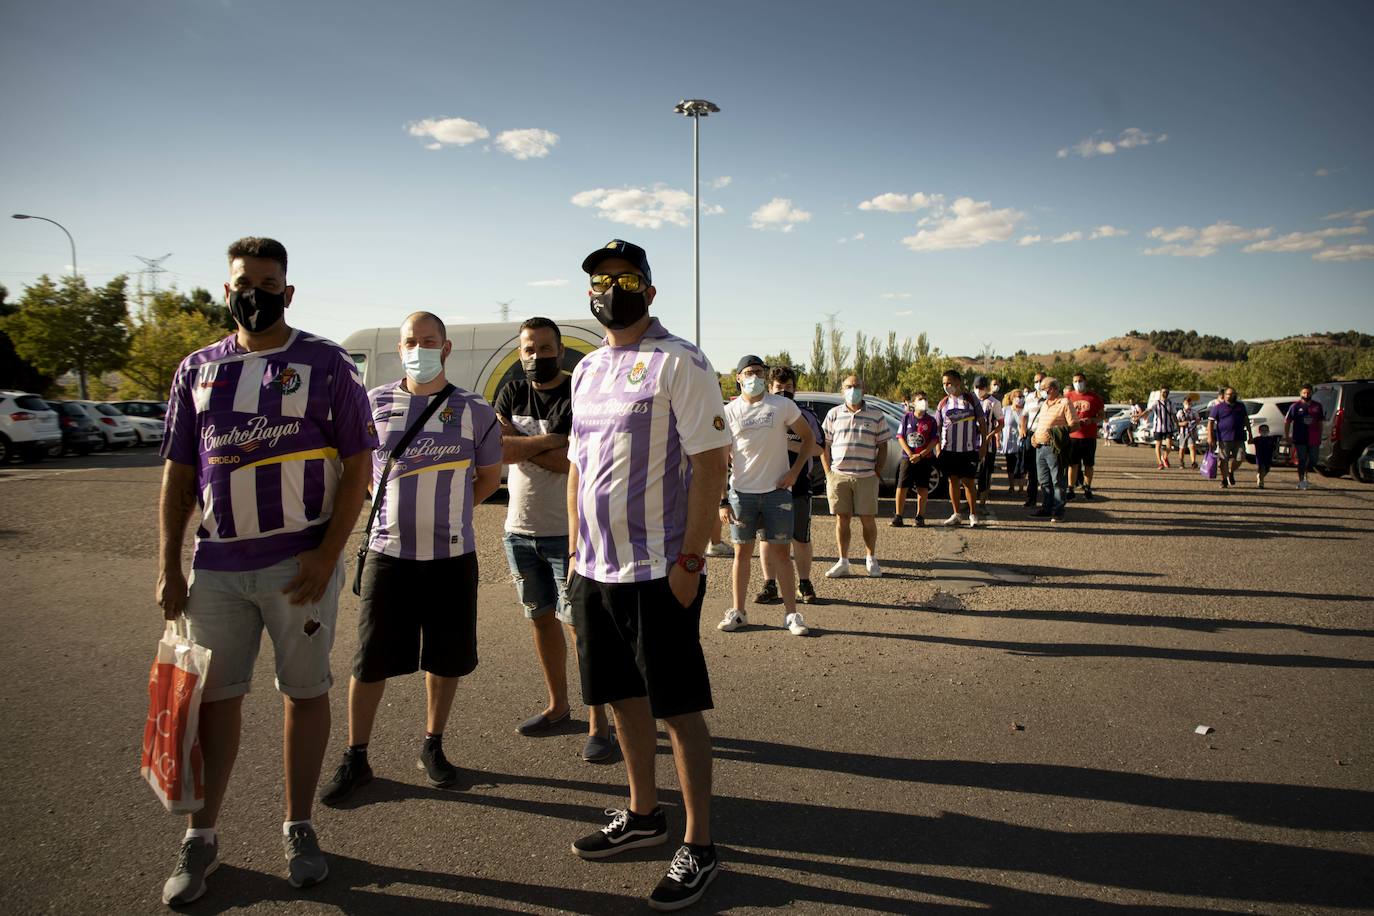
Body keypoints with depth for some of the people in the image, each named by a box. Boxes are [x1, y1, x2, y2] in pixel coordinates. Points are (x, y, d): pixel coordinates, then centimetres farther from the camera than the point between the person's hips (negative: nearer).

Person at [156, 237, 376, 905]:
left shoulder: (326, 364, -2)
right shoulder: (198, 369, 10)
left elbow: (357, 465, -5)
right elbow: (178, 472, 11)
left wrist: (327, 556, -13)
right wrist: (168, 566, 5)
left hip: (300, 563, -3)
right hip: (216, 566, 3)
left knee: (304, 691, 7)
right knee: (214, 695, 10)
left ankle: (299, 828, 23)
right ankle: (201, 836, 26)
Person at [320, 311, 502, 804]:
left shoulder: (475, 411, 0)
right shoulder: (374, 404, 1)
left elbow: (490, 476, 11)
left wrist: (446, 508, 2)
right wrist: (405, 504, 6)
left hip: (452, 556, 0)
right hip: (388, 554, 0)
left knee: (446, 658, 10)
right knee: (370, 661, 5)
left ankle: (432, 747, 30)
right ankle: (355, 759, 21)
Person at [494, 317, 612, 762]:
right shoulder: (512, 393, 9)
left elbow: (575, 461, -20)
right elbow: (495, 446, -5)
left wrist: (520, 445, -16)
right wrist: (547, 441, -17)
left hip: (567, 532, -6)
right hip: (520, 529, 6)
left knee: (581, 624, -5)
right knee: (541, 618, 15)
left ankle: (598, 722, 3)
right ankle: (558, 705, 31)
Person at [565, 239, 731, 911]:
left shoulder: (678, 362, -9)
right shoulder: (587, 370, 14)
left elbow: (710, 463, -14)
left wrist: (690, 561, -18)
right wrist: (575, 554, 14)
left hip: (659, 571, -7)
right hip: (596, 571, 7)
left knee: (678, 706, 1)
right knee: (623, 697, 16)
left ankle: (699, 846, 16)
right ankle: (643, 814, 34)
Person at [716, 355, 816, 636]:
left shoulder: (783, 406, -1)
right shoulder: (729, 412, 1)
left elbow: (808, 438, 9)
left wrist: (794, 471, -3)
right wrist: (722, 501, -4)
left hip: (777, 490, -1)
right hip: (741, 493, 1)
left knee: (780, 552, 2)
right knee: (742, 552, 8)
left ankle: (791, 613, 11)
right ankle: (737, 612, 17)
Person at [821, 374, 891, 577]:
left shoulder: (876, 415, 6)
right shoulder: (834, 414, 8)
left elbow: (882, 446, 7)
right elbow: (824, 445, 9)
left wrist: (876, 471, -1)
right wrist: (828, 472, 1)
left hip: (866, 477, -1)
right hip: (838, 475, 1)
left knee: (868, 519, 3)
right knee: (842, 519, 5)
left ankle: (871, 560, 19)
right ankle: (843, 562, 13)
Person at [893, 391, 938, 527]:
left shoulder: (931, 421, 3)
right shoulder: (906, 418, 4)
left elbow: (934, 440, -1)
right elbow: (900, 437, 1)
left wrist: (920, 455, -12)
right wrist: (910, 454, -10)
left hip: (925, 459, 0)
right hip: (907, 458, 0)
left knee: (923, 488, 4)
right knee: (902, 486, -3)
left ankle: (920, 516, 12)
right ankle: (898, 516, 4)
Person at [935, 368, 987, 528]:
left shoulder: (971, 400, 1)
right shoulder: (943, 403, 6)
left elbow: (982, 423, 4)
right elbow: (937, 428, 7)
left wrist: (983, 445, -1)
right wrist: (938, 449, 0)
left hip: (969, 449, -2)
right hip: (949, 449, 2)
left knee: (968, 482, -1)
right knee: (953, 480, 7)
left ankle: (973, 515, 10)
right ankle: (956, 514, 16)